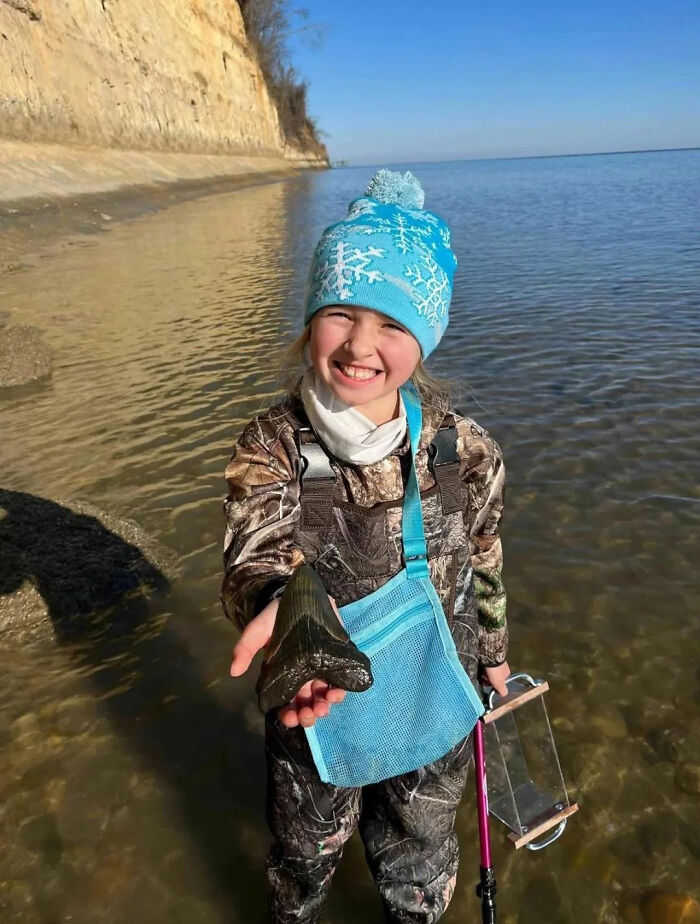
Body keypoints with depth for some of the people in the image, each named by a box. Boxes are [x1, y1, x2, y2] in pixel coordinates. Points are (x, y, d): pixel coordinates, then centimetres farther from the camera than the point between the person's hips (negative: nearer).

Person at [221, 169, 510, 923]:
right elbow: (253, 559, -35)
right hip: (313, 713, 0)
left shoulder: (466, 451, -17)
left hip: (435, 716, 1)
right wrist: (284, 602, -58)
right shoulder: (270, 449, -21)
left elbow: (484, 565, -2)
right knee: (304, 855, 29)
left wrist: (492, 653, 12)